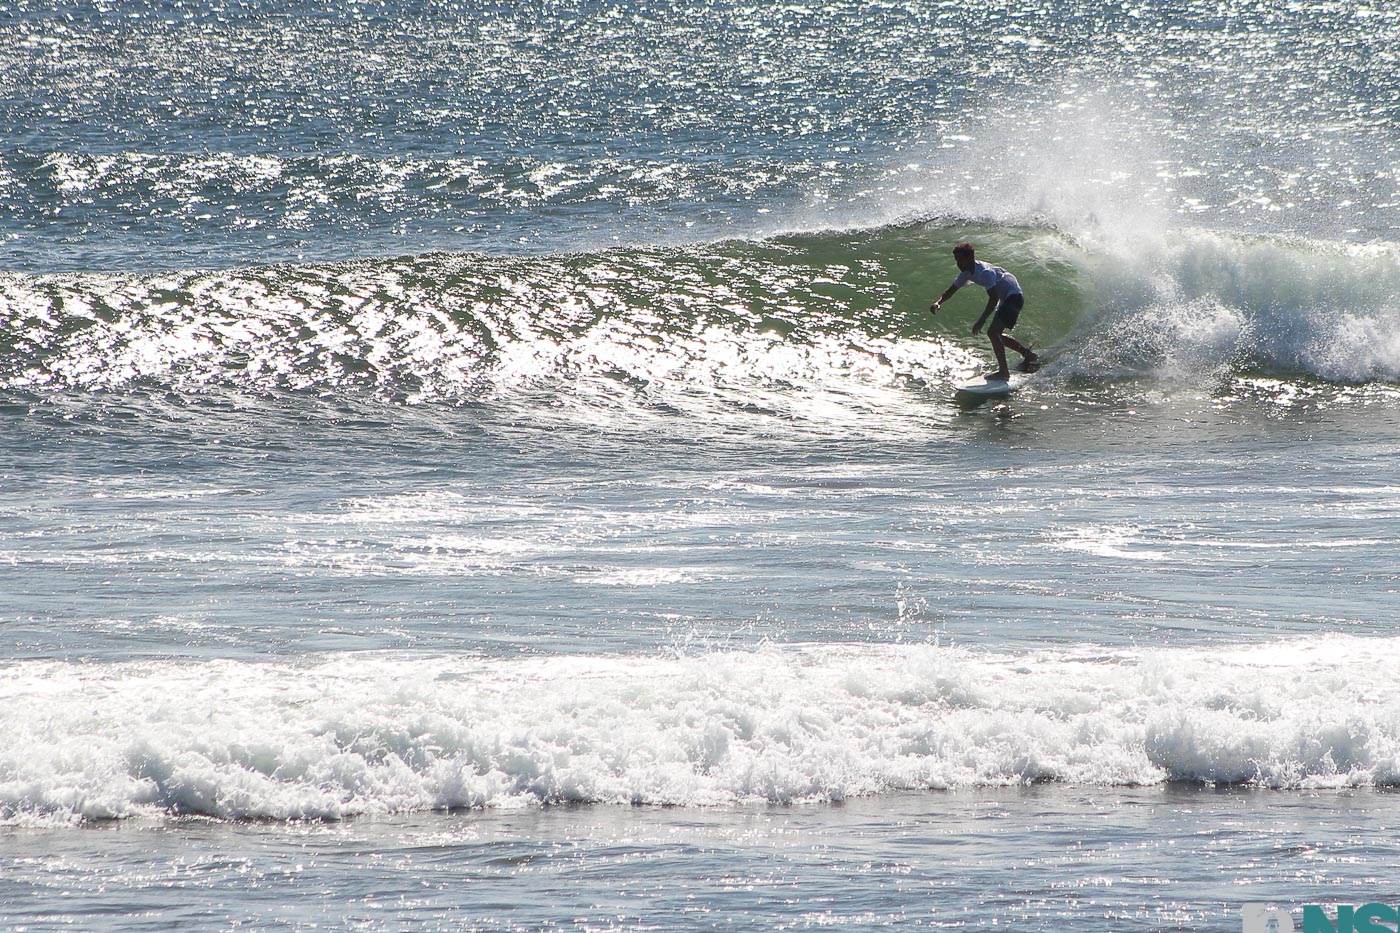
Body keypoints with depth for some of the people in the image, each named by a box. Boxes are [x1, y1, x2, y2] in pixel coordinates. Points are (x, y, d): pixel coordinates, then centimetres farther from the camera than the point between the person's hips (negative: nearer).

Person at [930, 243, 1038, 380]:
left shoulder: (985, 272, -28)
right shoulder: (966, 273, 1)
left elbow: (994, 299, -32)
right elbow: (950, 291, 8)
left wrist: (981, 321, -37)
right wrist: (938, 303, -12)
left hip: (1014, 296, -10)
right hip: (1005, 299, 10)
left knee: (993, 332, -20)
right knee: (996, 335, 19)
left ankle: (1003, 372, -20)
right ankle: (1028, 354, 31)